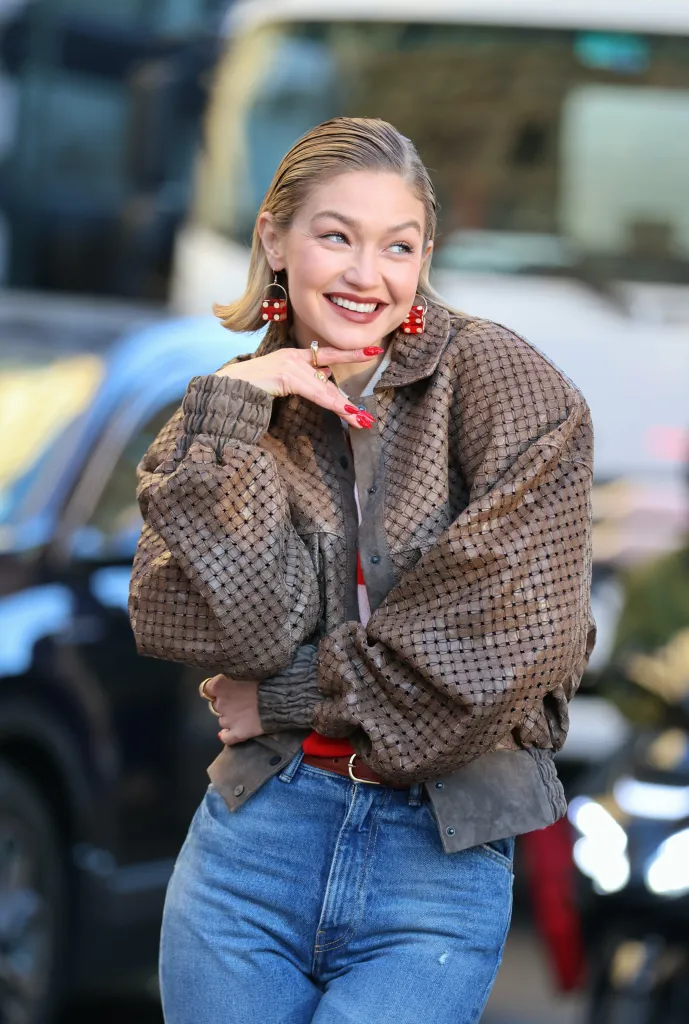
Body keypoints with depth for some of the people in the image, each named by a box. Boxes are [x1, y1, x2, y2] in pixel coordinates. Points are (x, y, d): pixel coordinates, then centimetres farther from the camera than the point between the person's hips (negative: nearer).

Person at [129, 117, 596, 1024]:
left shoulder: (502, 381, -3)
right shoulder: (227, 411, 7)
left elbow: (511, 630, -13)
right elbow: (226, 631, -9)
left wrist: (285, 699, -4)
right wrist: (230, 411, -13)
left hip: (443, 854, -3)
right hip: (257, 837, 3)